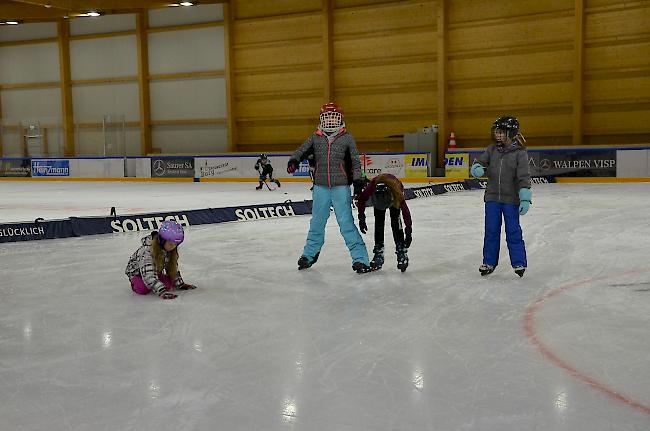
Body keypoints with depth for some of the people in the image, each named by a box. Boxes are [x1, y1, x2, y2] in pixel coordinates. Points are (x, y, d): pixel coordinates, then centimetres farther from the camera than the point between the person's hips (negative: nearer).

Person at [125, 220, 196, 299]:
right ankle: (135, 282, 2)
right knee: (143, 289, -32)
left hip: (156, 272, 5)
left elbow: (173, 268, -1)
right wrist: (162, 291, -54)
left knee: (168, 284, -21)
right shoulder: (147, 250, -38)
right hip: (137, 271, -5)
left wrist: (180, 284, -6)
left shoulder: (171, 251, -17)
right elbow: (148, 275, -45)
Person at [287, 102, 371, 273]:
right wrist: (294, 160, -24)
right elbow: (302, 150, -2)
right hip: (320, 187, 3)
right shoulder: (315, 138, 7)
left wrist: (357, 180, -5)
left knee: (346, 223, -8)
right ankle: (310, 254, 33)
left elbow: (355, 161, 5)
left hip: (341, 187, -3)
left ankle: (360, 258, -5)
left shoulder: (347, 138, 2)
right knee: (317, 222, 15)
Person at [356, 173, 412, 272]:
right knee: (379, 222, -6)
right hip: (378, 192, 2)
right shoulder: (371, 187, -40)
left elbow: (405, 211, -38)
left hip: (393, 192, -2)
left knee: (395, 222, -17)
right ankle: (378, 252, 0)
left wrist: (409, 231, -39)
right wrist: (361, 217, -17)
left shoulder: (398, 194, -44)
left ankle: (402, 252, -14)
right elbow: (362, 199, -20)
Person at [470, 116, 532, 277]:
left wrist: (525, 198, -19)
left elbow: (524, 176, -13)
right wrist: (478, 169, -21)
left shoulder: (520, 152, -8)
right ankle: (489, 262, 21)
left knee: (513, 232, 2)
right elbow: (480, 162, 4)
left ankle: (519, 262, 14)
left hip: (511, 199, -4)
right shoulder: (492, 149, 5)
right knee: (491, 231, 10)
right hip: (492, 198, 4)